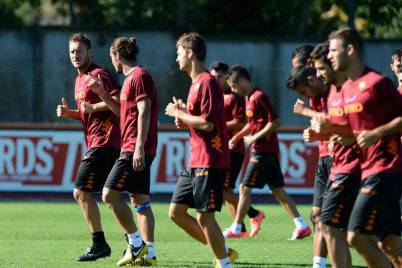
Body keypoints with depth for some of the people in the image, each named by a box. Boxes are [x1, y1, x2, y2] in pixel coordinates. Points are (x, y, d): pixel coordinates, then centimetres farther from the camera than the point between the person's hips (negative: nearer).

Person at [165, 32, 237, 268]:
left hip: (210, 162, -10)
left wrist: (179, 113, -11)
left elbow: (208, 123, -22)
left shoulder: (207, 82, -15)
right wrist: (184, 120, 8)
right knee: (176, 212, 9)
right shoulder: (196, 83, 17)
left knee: (205, 217, -8)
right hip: (195, 162, 10)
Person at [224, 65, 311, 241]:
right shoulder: (249, 98, 13)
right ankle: (301, 226, 7)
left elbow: (274, 122, -21)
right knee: (277, 190, 9)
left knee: (245, 188, -4)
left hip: (263, 152, -10)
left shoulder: (259, 97, -16)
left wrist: (255, 138, -17)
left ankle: (236, 228, 1)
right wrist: (237, 136, 14)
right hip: (269, 151, 10)